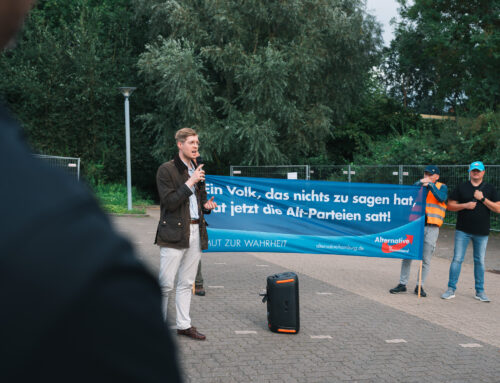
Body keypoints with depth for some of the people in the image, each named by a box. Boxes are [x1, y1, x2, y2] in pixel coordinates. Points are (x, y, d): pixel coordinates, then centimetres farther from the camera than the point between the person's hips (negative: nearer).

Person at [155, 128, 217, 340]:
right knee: (165, 283, -6)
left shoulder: (197, 170, 16)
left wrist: (207, 205, 4)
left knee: (186, 283, 12)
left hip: (195, 232, 7)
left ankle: (183, 325, 19)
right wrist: (190, 183, -18)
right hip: (174, 234, -7)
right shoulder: (166, 170, -6)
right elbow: (169, 202, -15)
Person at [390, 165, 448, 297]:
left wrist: (430, 185, -17)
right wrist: (420, 182, -14)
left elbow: (441, 198, -12)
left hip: (432, 228, -2)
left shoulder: (441, 187, 9)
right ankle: (402, 284, 10)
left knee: (426, 259, 2)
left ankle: (419, 286, 12)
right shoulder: (419, 185, 15)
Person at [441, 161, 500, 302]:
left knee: (480, 261, 9)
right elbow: (450, 205, 3)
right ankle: (451, 289, 4)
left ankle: (480, 291, 18)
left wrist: (483, 199, -11)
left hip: (482, 232, 1)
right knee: (457, 259, -3)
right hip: (463, 231, -1)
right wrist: (465, 205, -12)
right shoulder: (461, 187, 5)